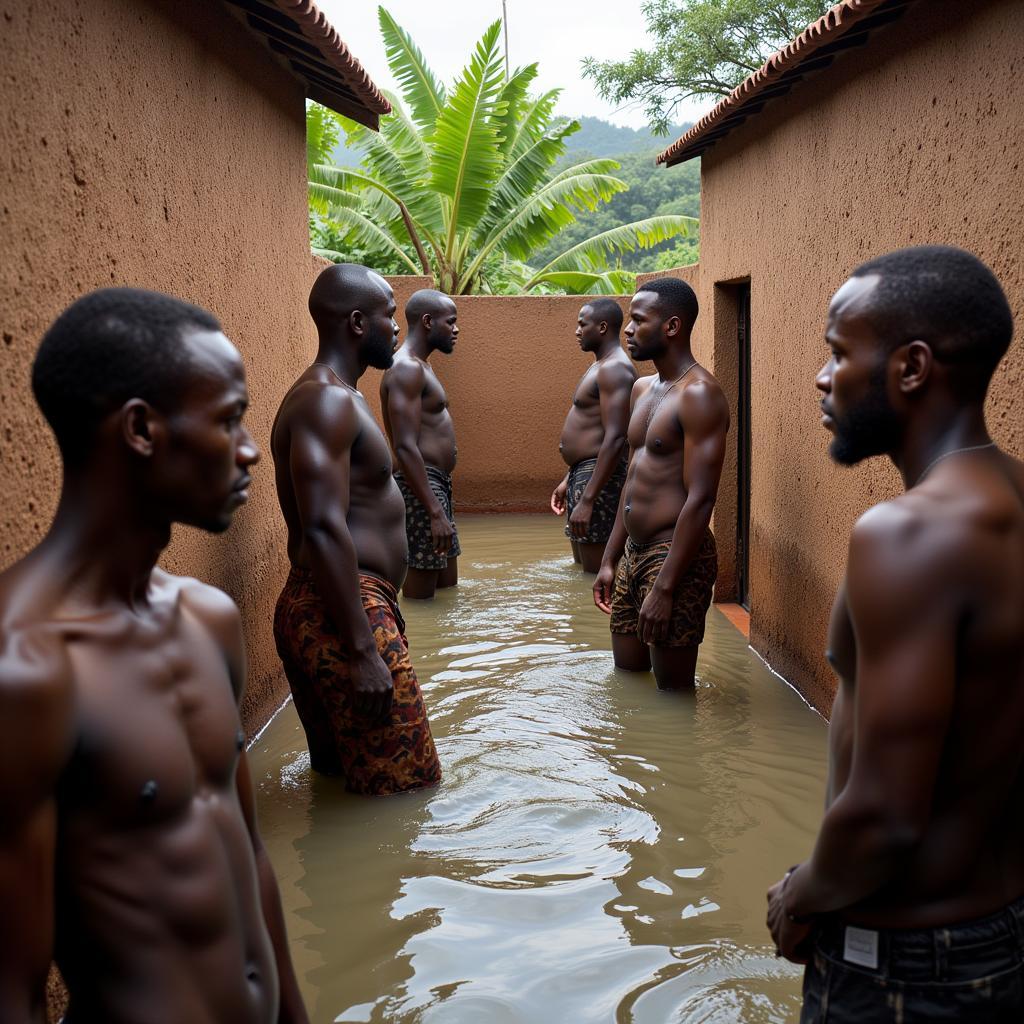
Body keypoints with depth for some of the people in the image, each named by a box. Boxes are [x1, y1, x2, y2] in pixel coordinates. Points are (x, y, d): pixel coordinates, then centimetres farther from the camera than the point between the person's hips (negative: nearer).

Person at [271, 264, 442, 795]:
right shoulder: (326, 401, -16)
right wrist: (362, 652, -26)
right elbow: (324, 531, -25)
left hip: (320, 609, 11)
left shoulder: (337, 397, 18)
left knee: (337, 776, 19)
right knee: (402, 790, -5)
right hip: (344, 613, -11)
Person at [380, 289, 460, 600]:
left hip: (437, 484, 11)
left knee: (447, 586, 16)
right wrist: (435, 512, -26)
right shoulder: (406, 368, -15)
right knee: (420, 592, -5)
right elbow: (405, 448, -23)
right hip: (421, 487, -11)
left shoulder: (420, 366, 17)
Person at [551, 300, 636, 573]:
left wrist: (587, 499, -27)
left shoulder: (614, 369, -16)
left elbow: (615, 438, -25)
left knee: (596, 571, -7)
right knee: (582, 566, 17)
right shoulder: (600, 366, 17)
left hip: (601, 477, -11)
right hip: (582, 474, 11)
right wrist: (568, 481, 23)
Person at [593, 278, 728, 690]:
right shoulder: (643, 388, 13)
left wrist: (665, 588, -23)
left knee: (673, 689, 2)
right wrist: (610, 559, 18)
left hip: (676, 558, -9)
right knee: (626, 675, 18)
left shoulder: (698, 394, -17)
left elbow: (700, 500, -22)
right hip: (633, 553, 9)